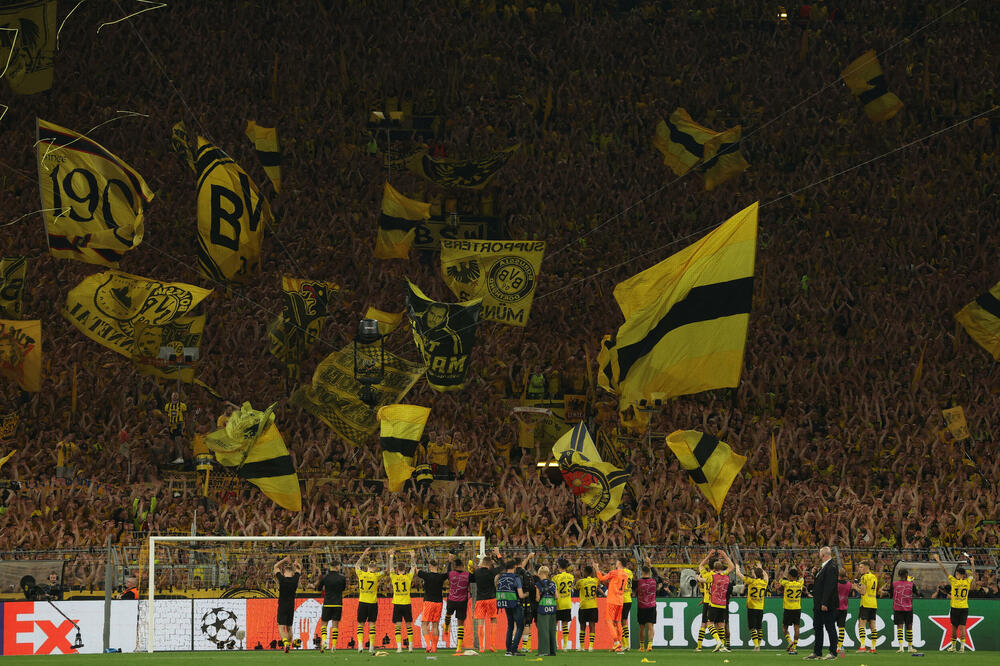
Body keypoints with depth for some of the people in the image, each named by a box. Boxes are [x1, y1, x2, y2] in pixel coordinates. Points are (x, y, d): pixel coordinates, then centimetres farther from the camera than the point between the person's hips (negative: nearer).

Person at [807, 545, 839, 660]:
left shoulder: (831, 567, -17)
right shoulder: (823, 567, 15)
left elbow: (829, 586, -23)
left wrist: (824, 603, -24)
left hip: (827, 604, -10)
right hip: (819, 604, 10)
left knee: (830, 628, -4)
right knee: (818, 627, 13)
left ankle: (833, 653, 1)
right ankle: (817, 652, 19)